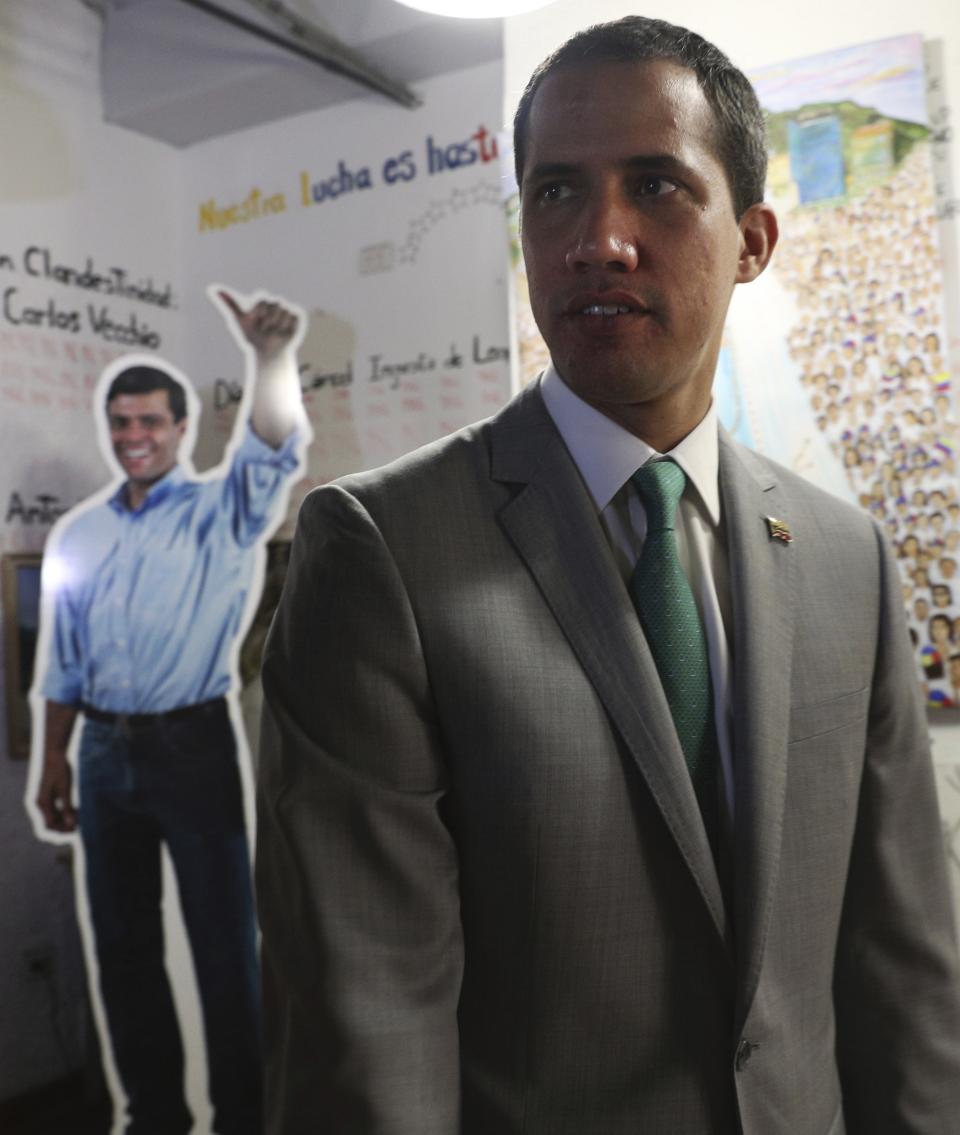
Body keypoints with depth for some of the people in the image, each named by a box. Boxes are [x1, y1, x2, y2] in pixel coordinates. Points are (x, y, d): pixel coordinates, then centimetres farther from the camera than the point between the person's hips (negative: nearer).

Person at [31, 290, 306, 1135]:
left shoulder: (220, 514, -2)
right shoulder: (78, 535, 11)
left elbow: (272, 450, -22)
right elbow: (63, 663, 14)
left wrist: (274, 358, -40)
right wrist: (54, 763, 11)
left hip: (193, 747, -4)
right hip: (104, 754, 5)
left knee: (226, 944, 1)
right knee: (123, 944, 14)